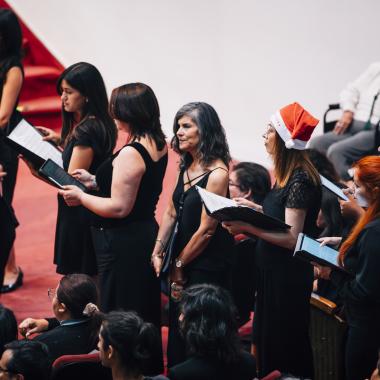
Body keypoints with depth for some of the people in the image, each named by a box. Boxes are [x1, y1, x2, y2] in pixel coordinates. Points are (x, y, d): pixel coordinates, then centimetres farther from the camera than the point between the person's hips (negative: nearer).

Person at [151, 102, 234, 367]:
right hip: (183, 264, 8)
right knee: (176, 330, 14)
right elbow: (171, 212, 11)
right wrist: (157, 252, 1)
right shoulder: (187, 168, 6)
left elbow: (206, 230, -16)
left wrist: (179, 265, -7)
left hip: (208, 266, -8)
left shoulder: (217, 174, -18)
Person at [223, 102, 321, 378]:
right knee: (267, 343, 17)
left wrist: (248, 227, -26)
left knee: (283, 349, 2)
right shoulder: (287, 175, 6)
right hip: (273, 271, 9)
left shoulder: (300, 180, -20)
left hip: (288, 275, -9)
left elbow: (290, 238, -23)